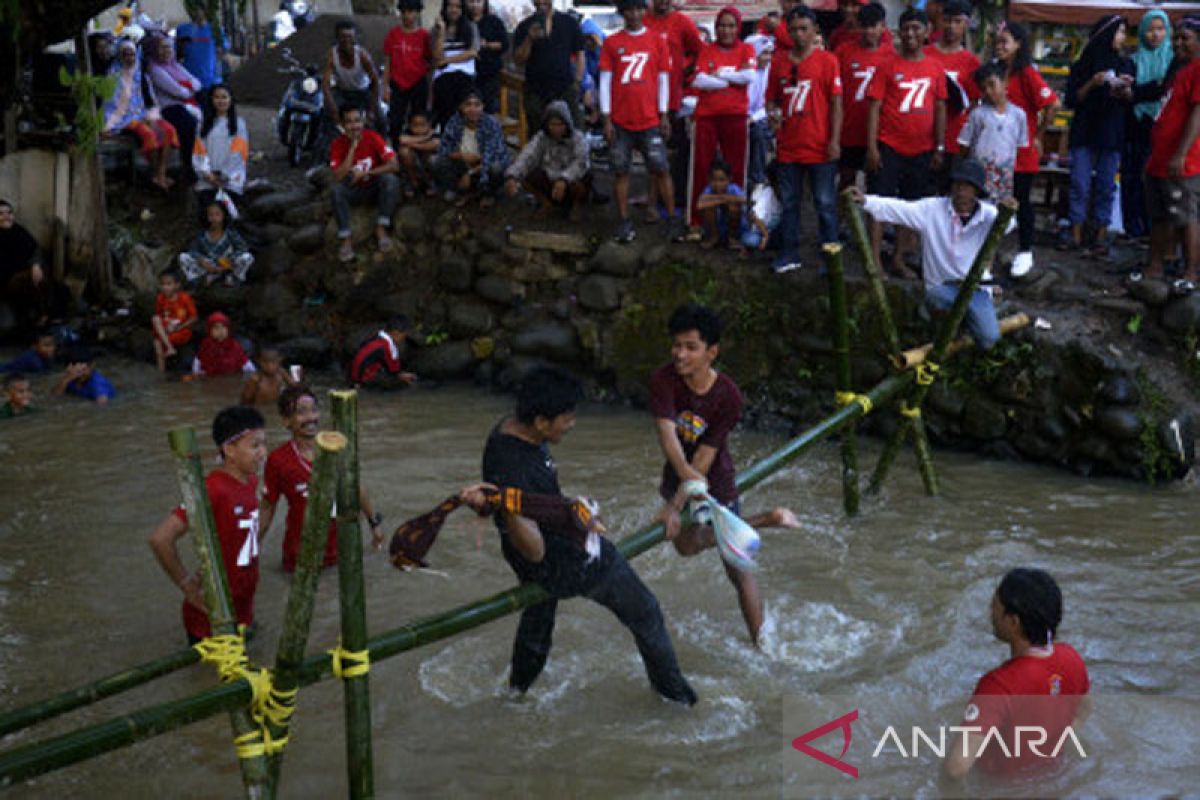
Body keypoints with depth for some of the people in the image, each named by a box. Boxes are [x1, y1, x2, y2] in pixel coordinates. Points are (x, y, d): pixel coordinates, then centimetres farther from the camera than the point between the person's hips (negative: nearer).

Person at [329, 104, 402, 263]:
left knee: (391, 179, -30)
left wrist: (365, 173, -26)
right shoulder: (338, 144, -14)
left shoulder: (373, 137, -15)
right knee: (336, 189, -31)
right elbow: (338, 178, -26)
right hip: (352, 192, 0)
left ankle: (381, 229, -22)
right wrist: (352, 148, -28)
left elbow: (394, 165, -22)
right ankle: (345, 239, -29)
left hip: (375, 188, 0)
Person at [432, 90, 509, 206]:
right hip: (463, 167, 3)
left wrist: (470, 174, -29)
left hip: (485, 171, -3)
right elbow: (442, 149, -7)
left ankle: (488, 194, -1)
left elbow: (492, 156, -26)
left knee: (496, 167, -37)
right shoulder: (454, 122, -11)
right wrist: (462, 156, -23)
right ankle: (464, 193, 3)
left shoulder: (491, 124, -20)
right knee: (435, 162, -18)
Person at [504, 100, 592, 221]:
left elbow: (581, 162, -39)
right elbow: (526, 157, -28)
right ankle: (546, 203, 6)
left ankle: (577, 205, -2)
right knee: (526, 175, -21)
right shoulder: (541, 137, -12)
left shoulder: (578, 138, -20)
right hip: (550, 182, 3)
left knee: (577, 180, -35)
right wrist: (511, 176, -48)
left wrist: (564, 179, -58)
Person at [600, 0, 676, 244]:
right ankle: (625, 222, 8)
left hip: (650, 120, 0)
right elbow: (605, 81, 4)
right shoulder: (611, 43, 5)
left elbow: (663, 79, 8)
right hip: (620, 121, 0)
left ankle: (673, 220, 4)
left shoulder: (656, 42, 6)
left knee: (660, 170, -2)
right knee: (620, 171, 1)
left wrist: (664, 115, 3)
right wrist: (606, 119, -1)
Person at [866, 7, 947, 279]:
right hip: (889, 146, -3)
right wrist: (871, 147, -10)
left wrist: (940, 148, 5)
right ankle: (875, 260, -2)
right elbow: (874, 106, -4)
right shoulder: (888, 65, -2)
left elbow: (940, 108, 10)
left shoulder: (935, 68, 6)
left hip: (922, 149, 3)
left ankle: (899, 259, 20)